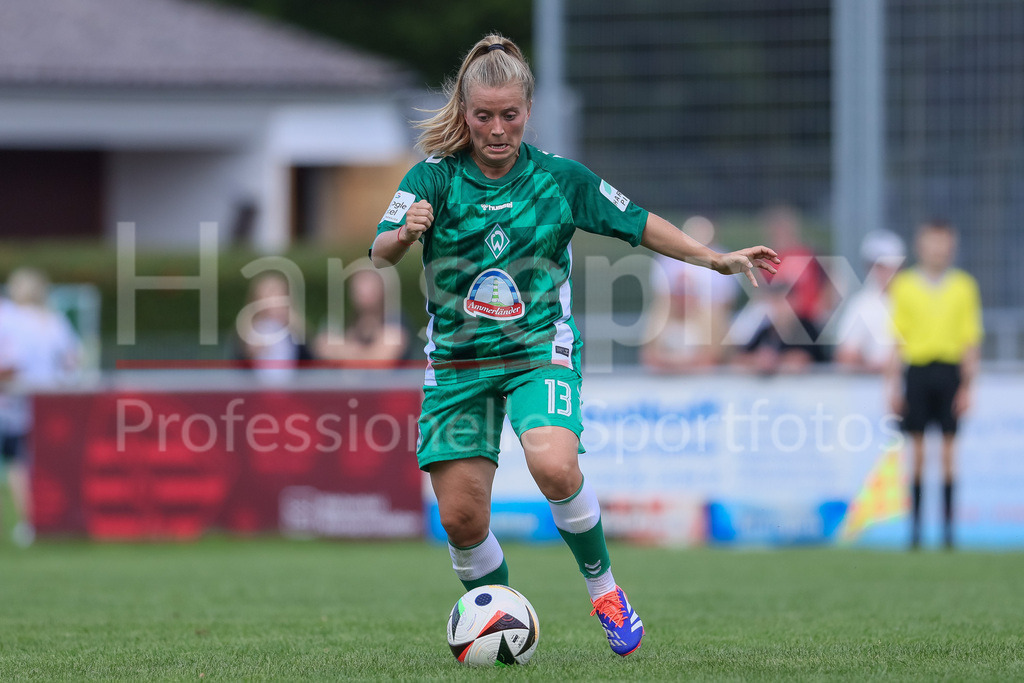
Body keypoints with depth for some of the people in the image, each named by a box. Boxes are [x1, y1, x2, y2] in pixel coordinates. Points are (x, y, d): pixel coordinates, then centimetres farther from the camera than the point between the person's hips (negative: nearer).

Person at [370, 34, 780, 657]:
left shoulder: (560, 178, -2)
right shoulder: (434, 178, -6)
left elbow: (639, 224, 8)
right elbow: (379, 254, -16)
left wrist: (715, 259, 4)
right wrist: (402, 237, -38)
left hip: (541, 349, -1)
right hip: (457, 363, 1)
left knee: (555, 466, -29)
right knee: (461, 517, -4)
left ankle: (603, 586, -6)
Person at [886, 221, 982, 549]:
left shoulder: (963, 286, 6)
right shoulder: (904, 285, 6)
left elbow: (970, 339, 6)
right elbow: (898, 339, 8)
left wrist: (967, 386, -1)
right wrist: (894, 386, 3)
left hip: (950, 371, 0)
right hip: (916, 370, 0)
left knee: (948, 452, 0)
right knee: (917, 451, -1)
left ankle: (948, 524, 4)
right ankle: (915, 525, 4)